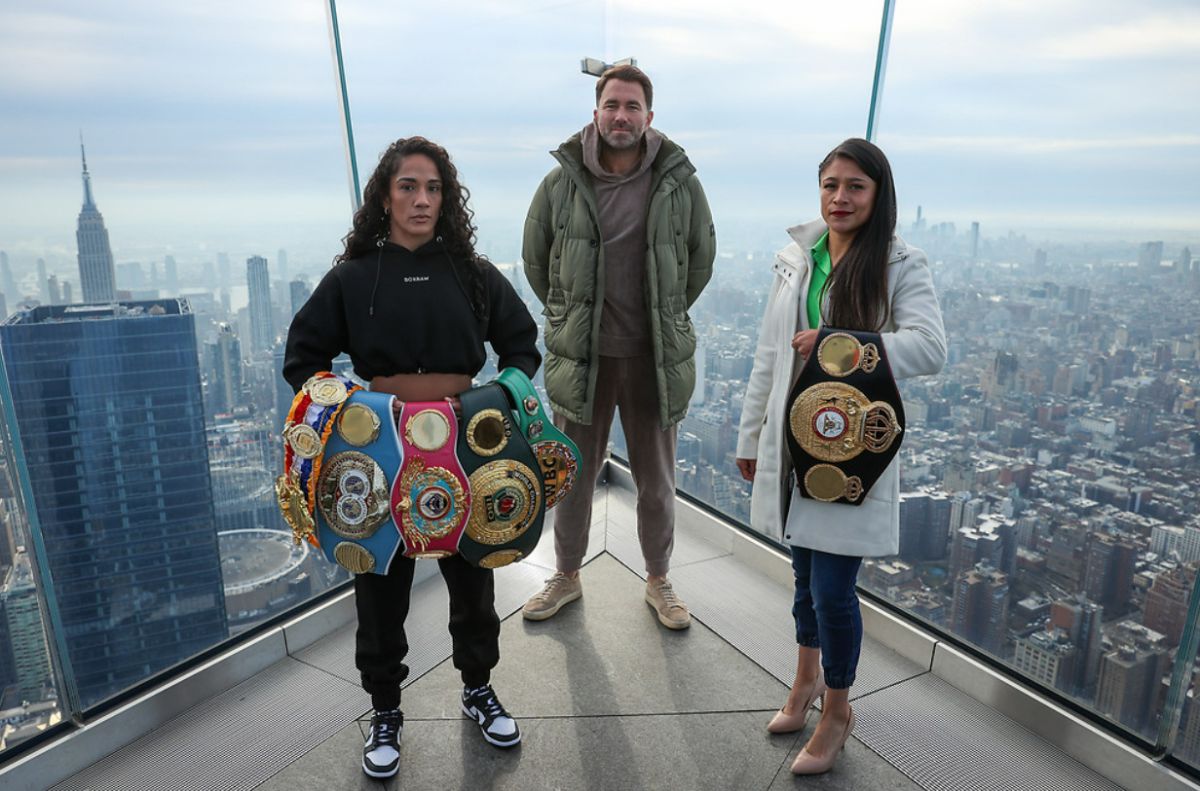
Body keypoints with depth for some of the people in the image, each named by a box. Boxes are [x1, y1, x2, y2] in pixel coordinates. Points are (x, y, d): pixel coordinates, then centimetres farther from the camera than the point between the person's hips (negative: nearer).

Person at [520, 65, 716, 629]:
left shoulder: (680, 182, -3)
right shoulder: (561, 183, -3)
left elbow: (701, 260, 10)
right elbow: (534, 260, 9)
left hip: (653, 356, 0)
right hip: (579, 356, 1)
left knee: (657, 482, 13)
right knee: (573, 477, 14)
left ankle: (658, 581, 36)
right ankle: (566, 577, 37)